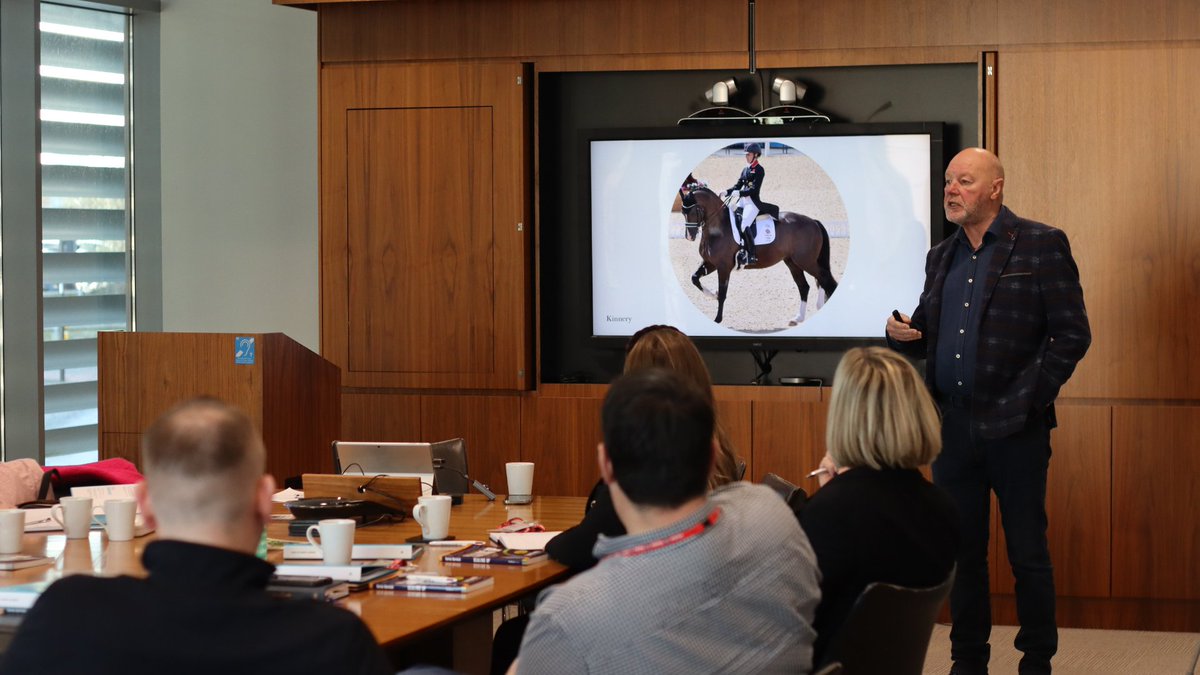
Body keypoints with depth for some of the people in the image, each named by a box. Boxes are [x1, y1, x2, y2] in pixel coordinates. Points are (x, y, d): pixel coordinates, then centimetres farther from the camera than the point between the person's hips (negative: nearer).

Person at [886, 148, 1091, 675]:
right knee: (962, 550, 10)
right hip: (953, 427, 5)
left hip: (1014, 428, -5)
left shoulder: (1041, 246, -4)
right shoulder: (941, 257, 14)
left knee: (1028, 553, 3)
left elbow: (1072, 333, -8)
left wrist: (1028, 399, -14)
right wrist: (903, 334, -3)